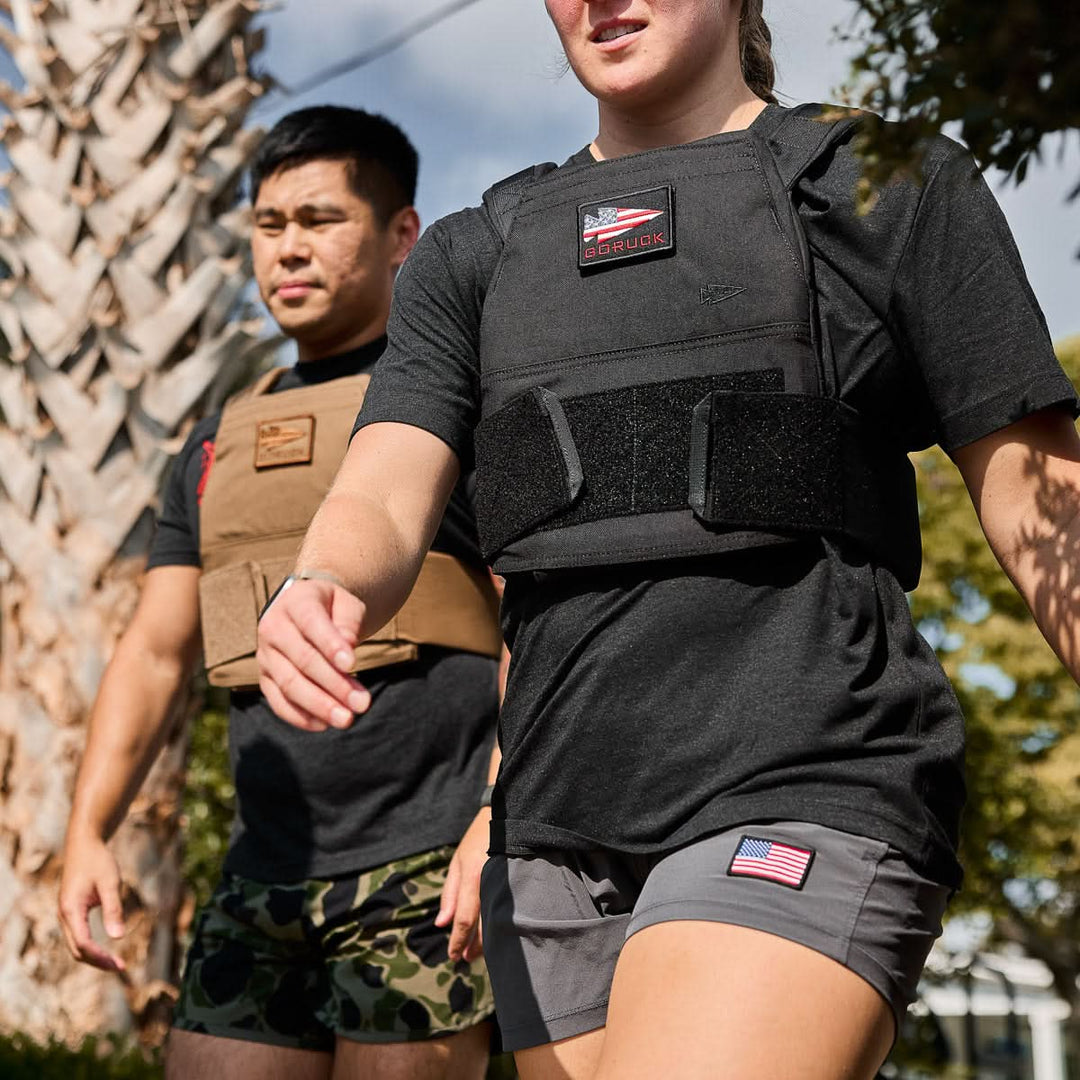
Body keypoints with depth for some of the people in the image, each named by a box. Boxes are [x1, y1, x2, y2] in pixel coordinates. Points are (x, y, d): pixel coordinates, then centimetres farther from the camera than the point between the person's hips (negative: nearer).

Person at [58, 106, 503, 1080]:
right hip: (262, 888, 6)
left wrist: (503, 818, -19)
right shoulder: (220, 445, 18)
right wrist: (88, 831, 3)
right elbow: (154, 654, 15)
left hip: (430, 875, -5)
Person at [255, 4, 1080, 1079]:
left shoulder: (893, 187, 8)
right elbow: (383, 504, 3)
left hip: (804, 794, -5)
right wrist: (317, 593, -20)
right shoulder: (473, 256, 18)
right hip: (560, 829, 5)